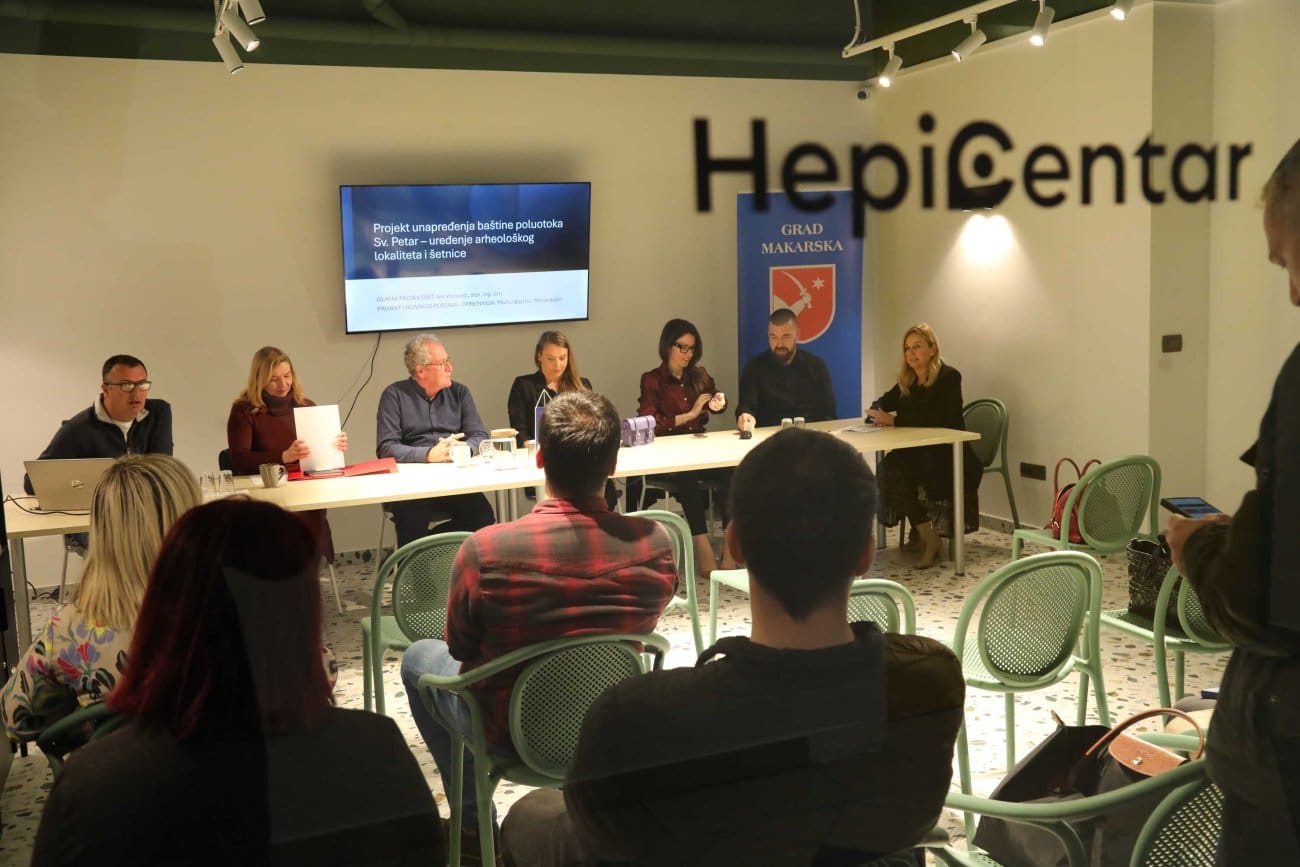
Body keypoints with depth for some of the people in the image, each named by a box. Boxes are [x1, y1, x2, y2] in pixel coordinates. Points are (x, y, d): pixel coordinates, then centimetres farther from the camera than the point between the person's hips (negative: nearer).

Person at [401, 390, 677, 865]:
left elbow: (461, 649, -10)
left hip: (513, 732, -2)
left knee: (418, 657, 26)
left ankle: (471, 825, 33)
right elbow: (636, 629, -1)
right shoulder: (655, 543, -21)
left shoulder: (485, 549, -29)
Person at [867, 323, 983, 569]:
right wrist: (878, 415, -8)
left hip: (949, 457, -7)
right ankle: (927, 537, -16)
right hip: (919, 454, 7)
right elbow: (878, 407, 16)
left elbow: (936, 420, -20)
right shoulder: (907, 381, 11)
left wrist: (894, 420, -20)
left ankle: (923, 534, -15)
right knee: (890, 466, -23)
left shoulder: (949, 376, -9)